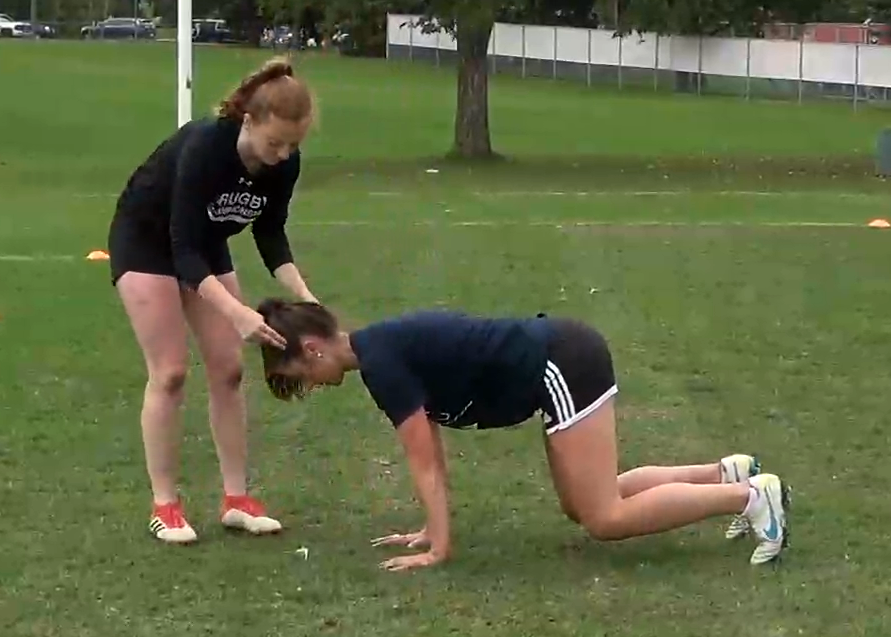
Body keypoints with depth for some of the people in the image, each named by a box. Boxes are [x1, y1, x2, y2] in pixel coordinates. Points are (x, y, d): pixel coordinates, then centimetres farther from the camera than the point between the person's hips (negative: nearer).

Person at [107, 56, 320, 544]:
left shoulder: (284, 164, -19)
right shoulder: (204, 147, -37)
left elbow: (270, 234, -4)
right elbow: (183, 248, -38)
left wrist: (303, 295, -20)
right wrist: (238, 314, -48)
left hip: (206, 246, 6)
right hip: (146, 242, -6)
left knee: (228, 369, 0)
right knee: (170, 372, -11)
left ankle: (236, 499, 6)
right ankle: (164, 505, -5)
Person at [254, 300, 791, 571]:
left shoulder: (377, 361, -14)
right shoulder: (385, 347, 14)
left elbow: (422, 460, -12)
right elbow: (432, 450, 19)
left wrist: (440, 547, -8)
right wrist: (433, 528, 19)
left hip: (561, 367, -10)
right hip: (564, 358, 10)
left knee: (606, 519, -7)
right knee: (583, 505, 17)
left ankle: (753, 494, -8)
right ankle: (729, 472, 19)